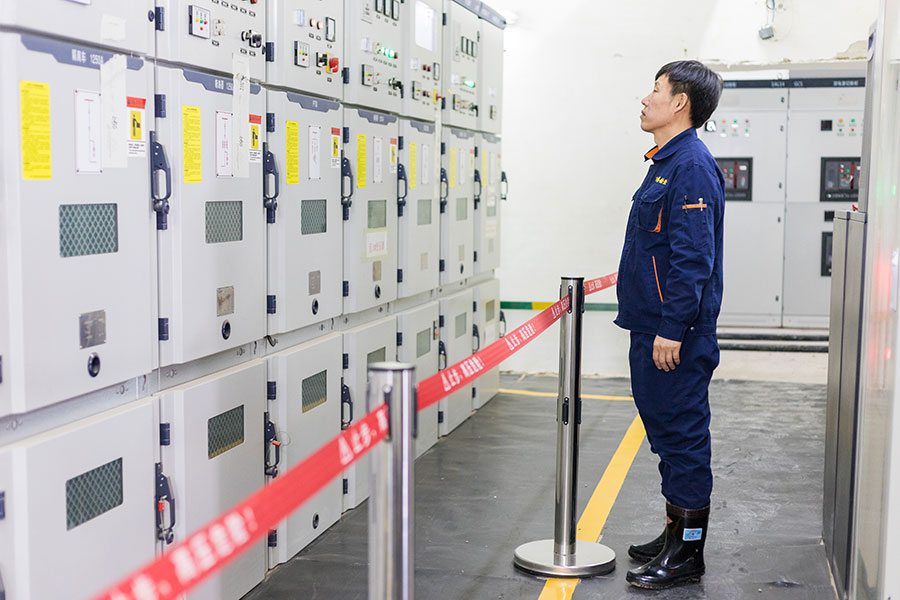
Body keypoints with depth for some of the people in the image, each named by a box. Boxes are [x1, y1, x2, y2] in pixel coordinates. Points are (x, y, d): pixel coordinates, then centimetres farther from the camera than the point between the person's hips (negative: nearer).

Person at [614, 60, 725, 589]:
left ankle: (687, 554, 7)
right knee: (667, 431, 17)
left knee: (682, 436, -3)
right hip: (653, 329, 11)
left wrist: (671, 329, -23)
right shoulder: (667, 162, 17)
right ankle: (676, 534, 28)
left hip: (675, 337, -11)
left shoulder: (692, 167, -16)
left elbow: (693, 258, -22)